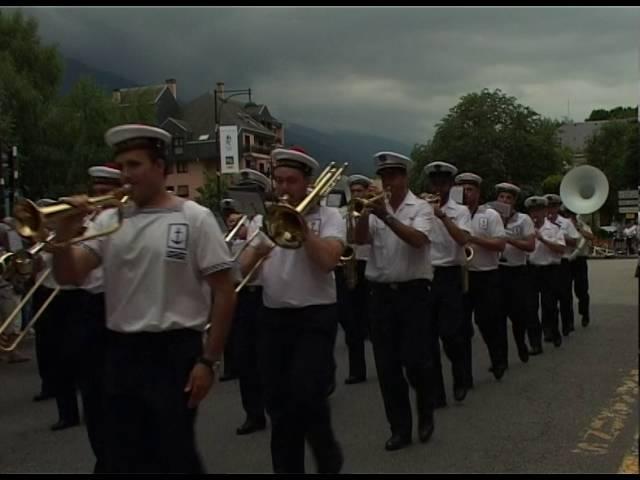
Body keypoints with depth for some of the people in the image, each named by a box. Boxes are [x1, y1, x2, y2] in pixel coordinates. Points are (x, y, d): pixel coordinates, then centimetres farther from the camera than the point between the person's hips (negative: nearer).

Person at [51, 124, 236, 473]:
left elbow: (224, 293, -6)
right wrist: (64, 235, -16)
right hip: (119, 354, 5)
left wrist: (208, 360, -9)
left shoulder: (194, 219, -5)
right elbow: (69, 278, 2)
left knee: (174, 456, 6)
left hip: (174, 353, -4)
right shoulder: (108, 220, 7)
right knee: (119, 457, 14)